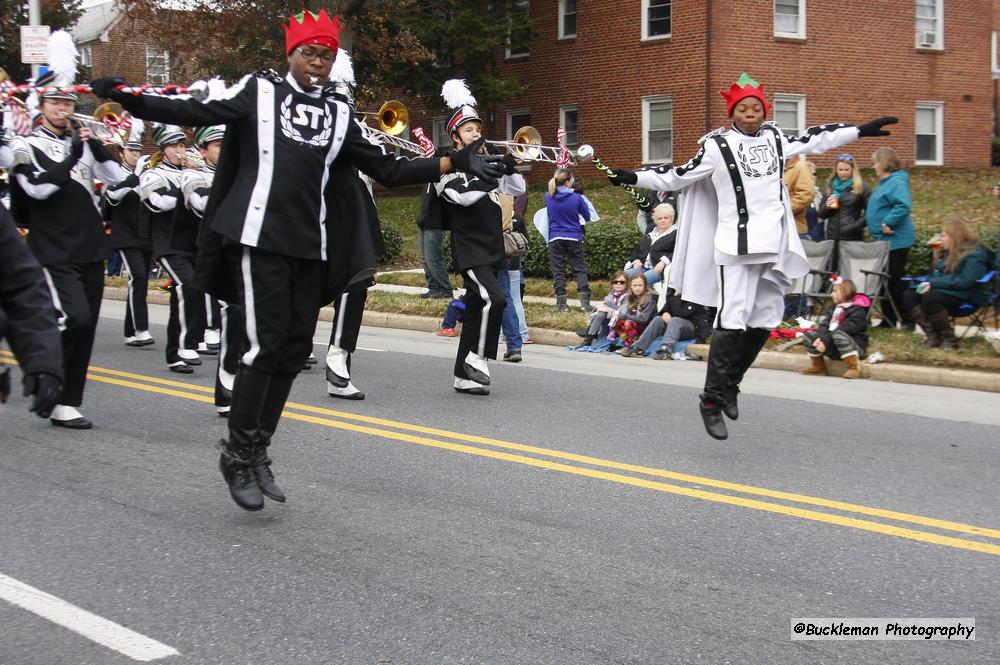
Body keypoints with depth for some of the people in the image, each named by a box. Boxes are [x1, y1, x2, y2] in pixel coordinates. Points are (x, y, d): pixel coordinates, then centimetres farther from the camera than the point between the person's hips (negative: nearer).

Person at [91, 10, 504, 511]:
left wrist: (454, 162, 3)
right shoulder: (259, 91, 4)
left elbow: (387, 170, 11)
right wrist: (126, 98, -16)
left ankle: (257, 453, 19)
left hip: (310, 247, 5)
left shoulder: (338, 115, 12)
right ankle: (237, 454, 5)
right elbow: (197, 113, -4)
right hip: (259, 238, -5)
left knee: (294, 350, 6)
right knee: (264, 344, -10)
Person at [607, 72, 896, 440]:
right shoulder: (717, 146, -1)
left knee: (764, 321, 5)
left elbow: (813, 140, 26)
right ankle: (712, 401, -9)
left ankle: (729, 384, 22)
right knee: (733, 320, -14)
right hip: (736, 245, -6)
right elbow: (679, 176, 1)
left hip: (773, 244, 6)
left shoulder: (774, 138, 13)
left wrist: (860, 130, 31)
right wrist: (635, 178, -9)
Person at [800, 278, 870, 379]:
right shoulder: (836, 308, 15)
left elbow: (846, 329, -24)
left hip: (855, 346, -7)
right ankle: (819, 366, 8)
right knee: (809, 334, -4)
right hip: (834, 349, 7)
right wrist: (820, 338, -18)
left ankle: (854, 369, -31)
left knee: (838, 335, -39)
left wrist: (825, 341, -27)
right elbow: (825, 325, 3)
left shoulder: (857, 311, -13)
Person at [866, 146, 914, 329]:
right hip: (883, 240, 10)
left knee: (895, 281, -6)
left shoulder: (897, 182, -16)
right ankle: (888, 320, 20)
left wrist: (888, 223, -26)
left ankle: (907, 320, 2)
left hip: (895, 241, -10)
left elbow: (904, 205, -30)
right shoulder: (884, 182, 16)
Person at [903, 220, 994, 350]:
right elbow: (937, 275, 22)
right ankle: (933, 336, -21)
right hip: (948, 291, 9)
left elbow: (964, 282, -25)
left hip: (968, 298, -9)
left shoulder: (975, 256, -13)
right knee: (909, 295, -11)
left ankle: (949, 339, -21)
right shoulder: (949, 253, 14)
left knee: (929, 298, -34)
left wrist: (933, 283, -25)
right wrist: (937, 255, 8)